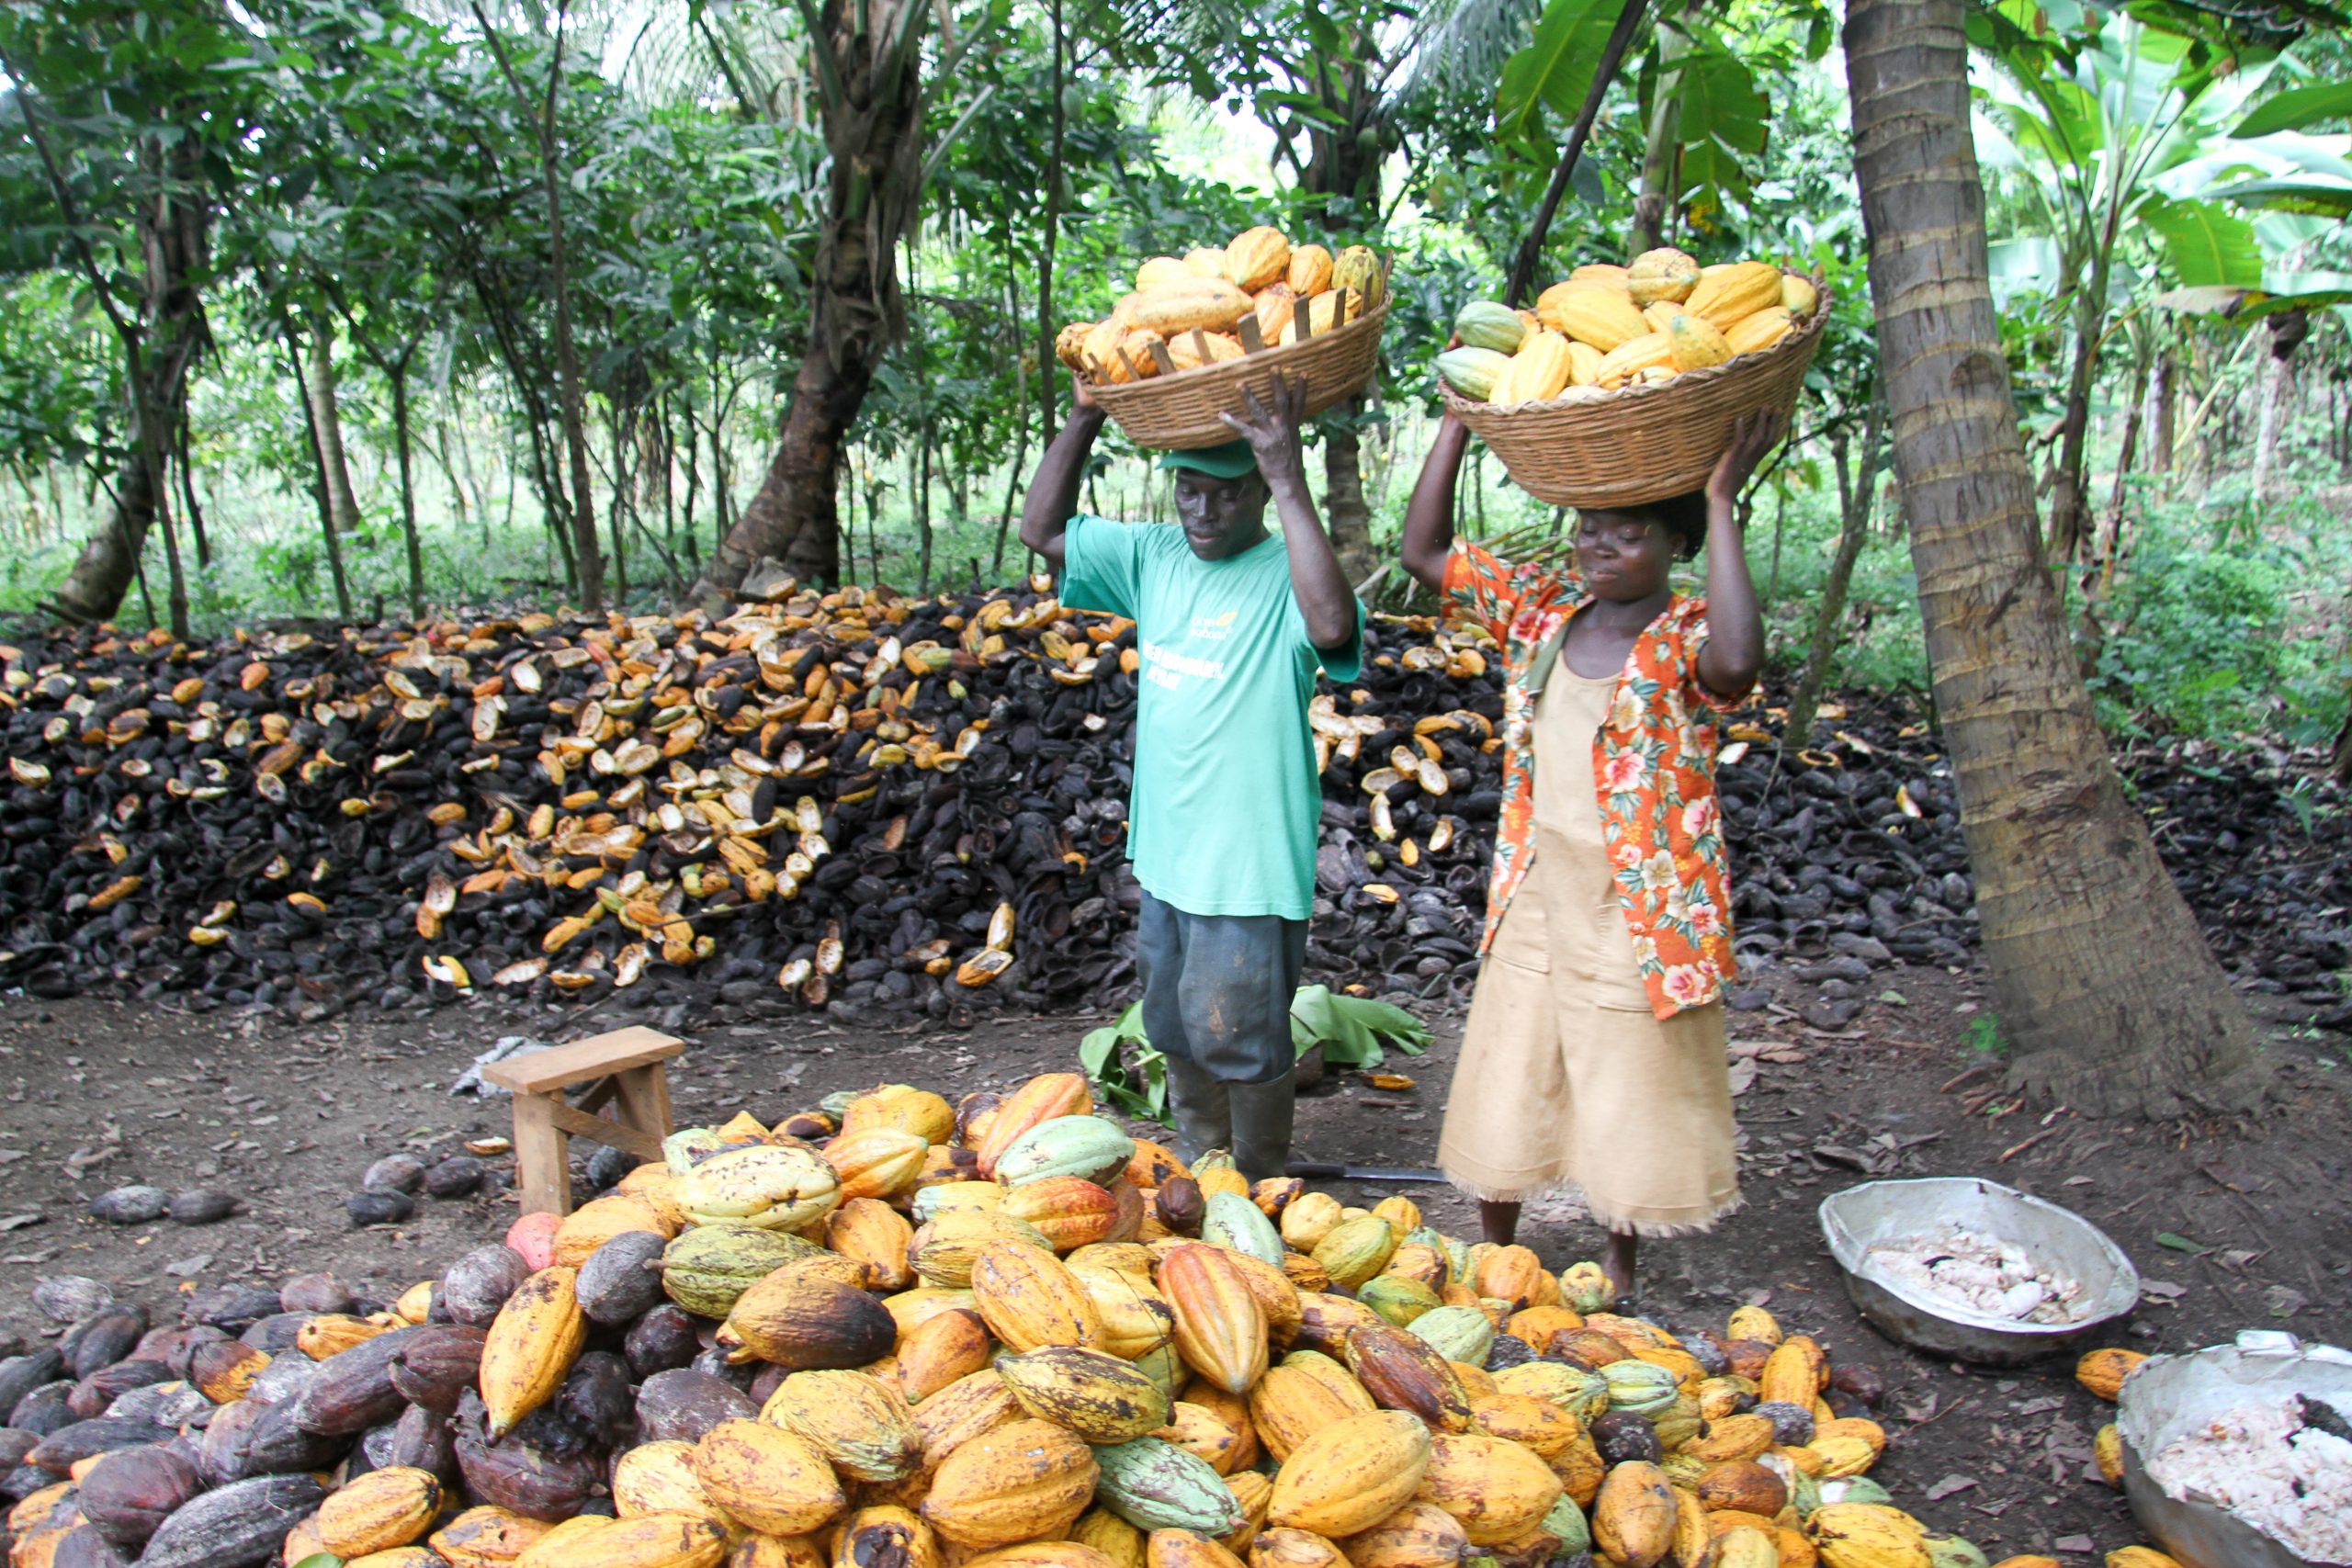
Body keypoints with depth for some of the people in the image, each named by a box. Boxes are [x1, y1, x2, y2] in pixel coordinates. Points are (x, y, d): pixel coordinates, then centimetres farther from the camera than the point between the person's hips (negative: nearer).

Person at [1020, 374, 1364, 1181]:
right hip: (1164, 850, 7)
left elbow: (1333, 625, -37)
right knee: (1176, 1033, 21)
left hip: (1250, 865, -7)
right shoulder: (1153, 555, 4)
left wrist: (1290, 485, -37)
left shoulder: (1284, 573, -15)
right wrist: (1084, 419, -4)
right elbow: (1042, 529, 7)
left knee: (1240, 1043, 6)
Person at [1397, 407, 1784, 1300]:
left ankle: (1619, 1276, 40)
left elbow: (1736, 664, -38)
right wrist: (1459, 420, -7)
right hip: (1533, 901, 4)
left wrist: (1723, 503, -33)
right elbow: (1423, 551, 0)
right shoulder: (1542, 607, 1)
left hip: (1638, 916, -4)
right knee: (1502, 1101, 16)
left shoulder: (1687, 637, -13)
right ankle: (1496, 1262, 39)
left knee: (1629, 1107, 15)